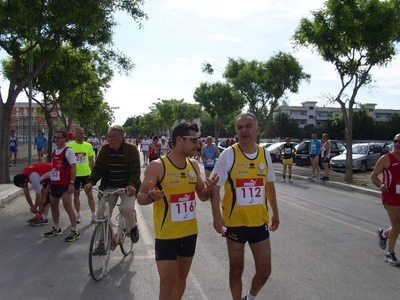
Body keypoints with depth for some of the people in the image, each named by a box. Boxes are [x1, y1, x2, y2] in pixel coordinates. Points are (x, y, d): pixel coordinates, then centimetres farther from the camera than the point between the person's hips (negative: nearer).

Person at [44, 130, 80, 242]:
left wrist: (72, 183, -20)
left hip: (64, 184, -9)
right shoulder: (54, 151, 12)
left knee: (68, 206, -9)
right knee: (53, 205, 17)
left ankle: (75, 231, -3)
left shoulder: (68, 151, -12)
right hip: (54, 183, 9)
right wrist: (50, 182, 18)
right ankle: (56, 228, 33)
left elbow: (74, 168, -16)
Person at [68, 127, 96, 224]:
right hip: (75, 174, 0)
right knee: (76, 194, 11)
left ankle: (94, 215, 11)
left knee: (90, 194, 4)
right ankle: (78, 215, 24)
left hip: (86, 174, 0)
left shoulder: (88, 145, -1)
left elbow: (91, 161, 5)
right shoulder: (70, 146, -4)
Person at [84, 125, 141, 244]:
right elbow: (98, 168, -3)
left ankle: (133, 228, 6)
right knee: (101, 211, -7)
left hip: (127, 186, -4)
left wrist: (132, 185, -37)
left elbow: (135, 170, -19)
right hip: (109, 186, 4)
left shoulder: (131, 149, -13)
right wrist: (91, 182, -21)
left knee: (127, 207, -27)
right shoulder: (105, 149, 0)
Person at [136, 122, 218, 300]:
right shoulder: (157, 166, -14)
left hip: (190, 232, 6)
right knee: (168, 283, 1)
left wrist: (209, 189, -12)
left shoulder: (194, 165, 2)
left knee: (182, 277, 20)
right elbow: (140, 198, -11)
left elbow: (203, 196, 10)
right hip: (166, 235, -5)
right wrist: (151, 197, -33)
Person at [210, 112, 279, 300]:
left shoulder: (265, 154, 1)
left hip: (259, 221, 4)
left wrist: (275, 212, 18)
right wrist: (216, 216, -21)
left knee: (264, 270, 11)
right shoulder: (229, 154, -12)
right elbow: (215, 186, -12)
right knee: (236, 269, 12)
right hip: (235, 222, -3)